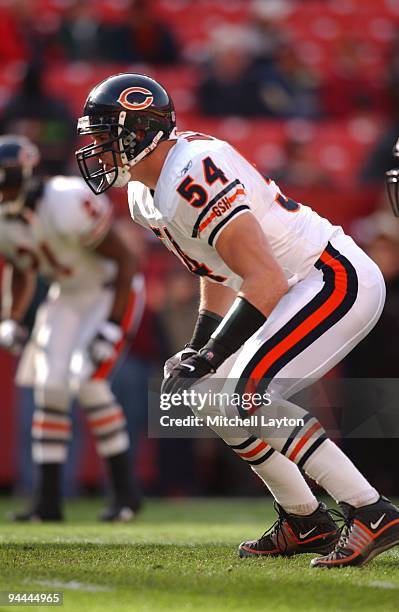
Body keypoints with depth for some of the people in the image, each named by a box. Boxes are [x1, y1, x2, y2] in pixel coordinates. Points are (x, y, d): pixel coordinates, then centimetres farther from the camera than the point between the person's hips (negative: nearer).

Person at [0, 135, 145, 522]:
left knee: (86, 381, -20)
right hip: (66, 297, 7)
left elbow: (125, 261, -23)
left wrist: (112, 328, -25)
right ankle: (48, 501, 4)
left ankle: (125, 492, -7)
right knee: (49, 386, -3)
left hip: (111, 291, -7)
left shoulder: (69, 206, -31)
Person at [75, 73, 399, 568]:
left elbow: (266, 281, -27)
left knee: (242, 394, -21)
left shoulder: (195, 177, -23)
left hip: (339, 280, -11)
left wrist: (207, 360, -26)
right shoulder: (145, 196, 9)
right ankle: (305, 522, 20)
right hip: (305, 289, 11)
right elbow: (219, 275, 22)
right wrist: (198, 351, 14)